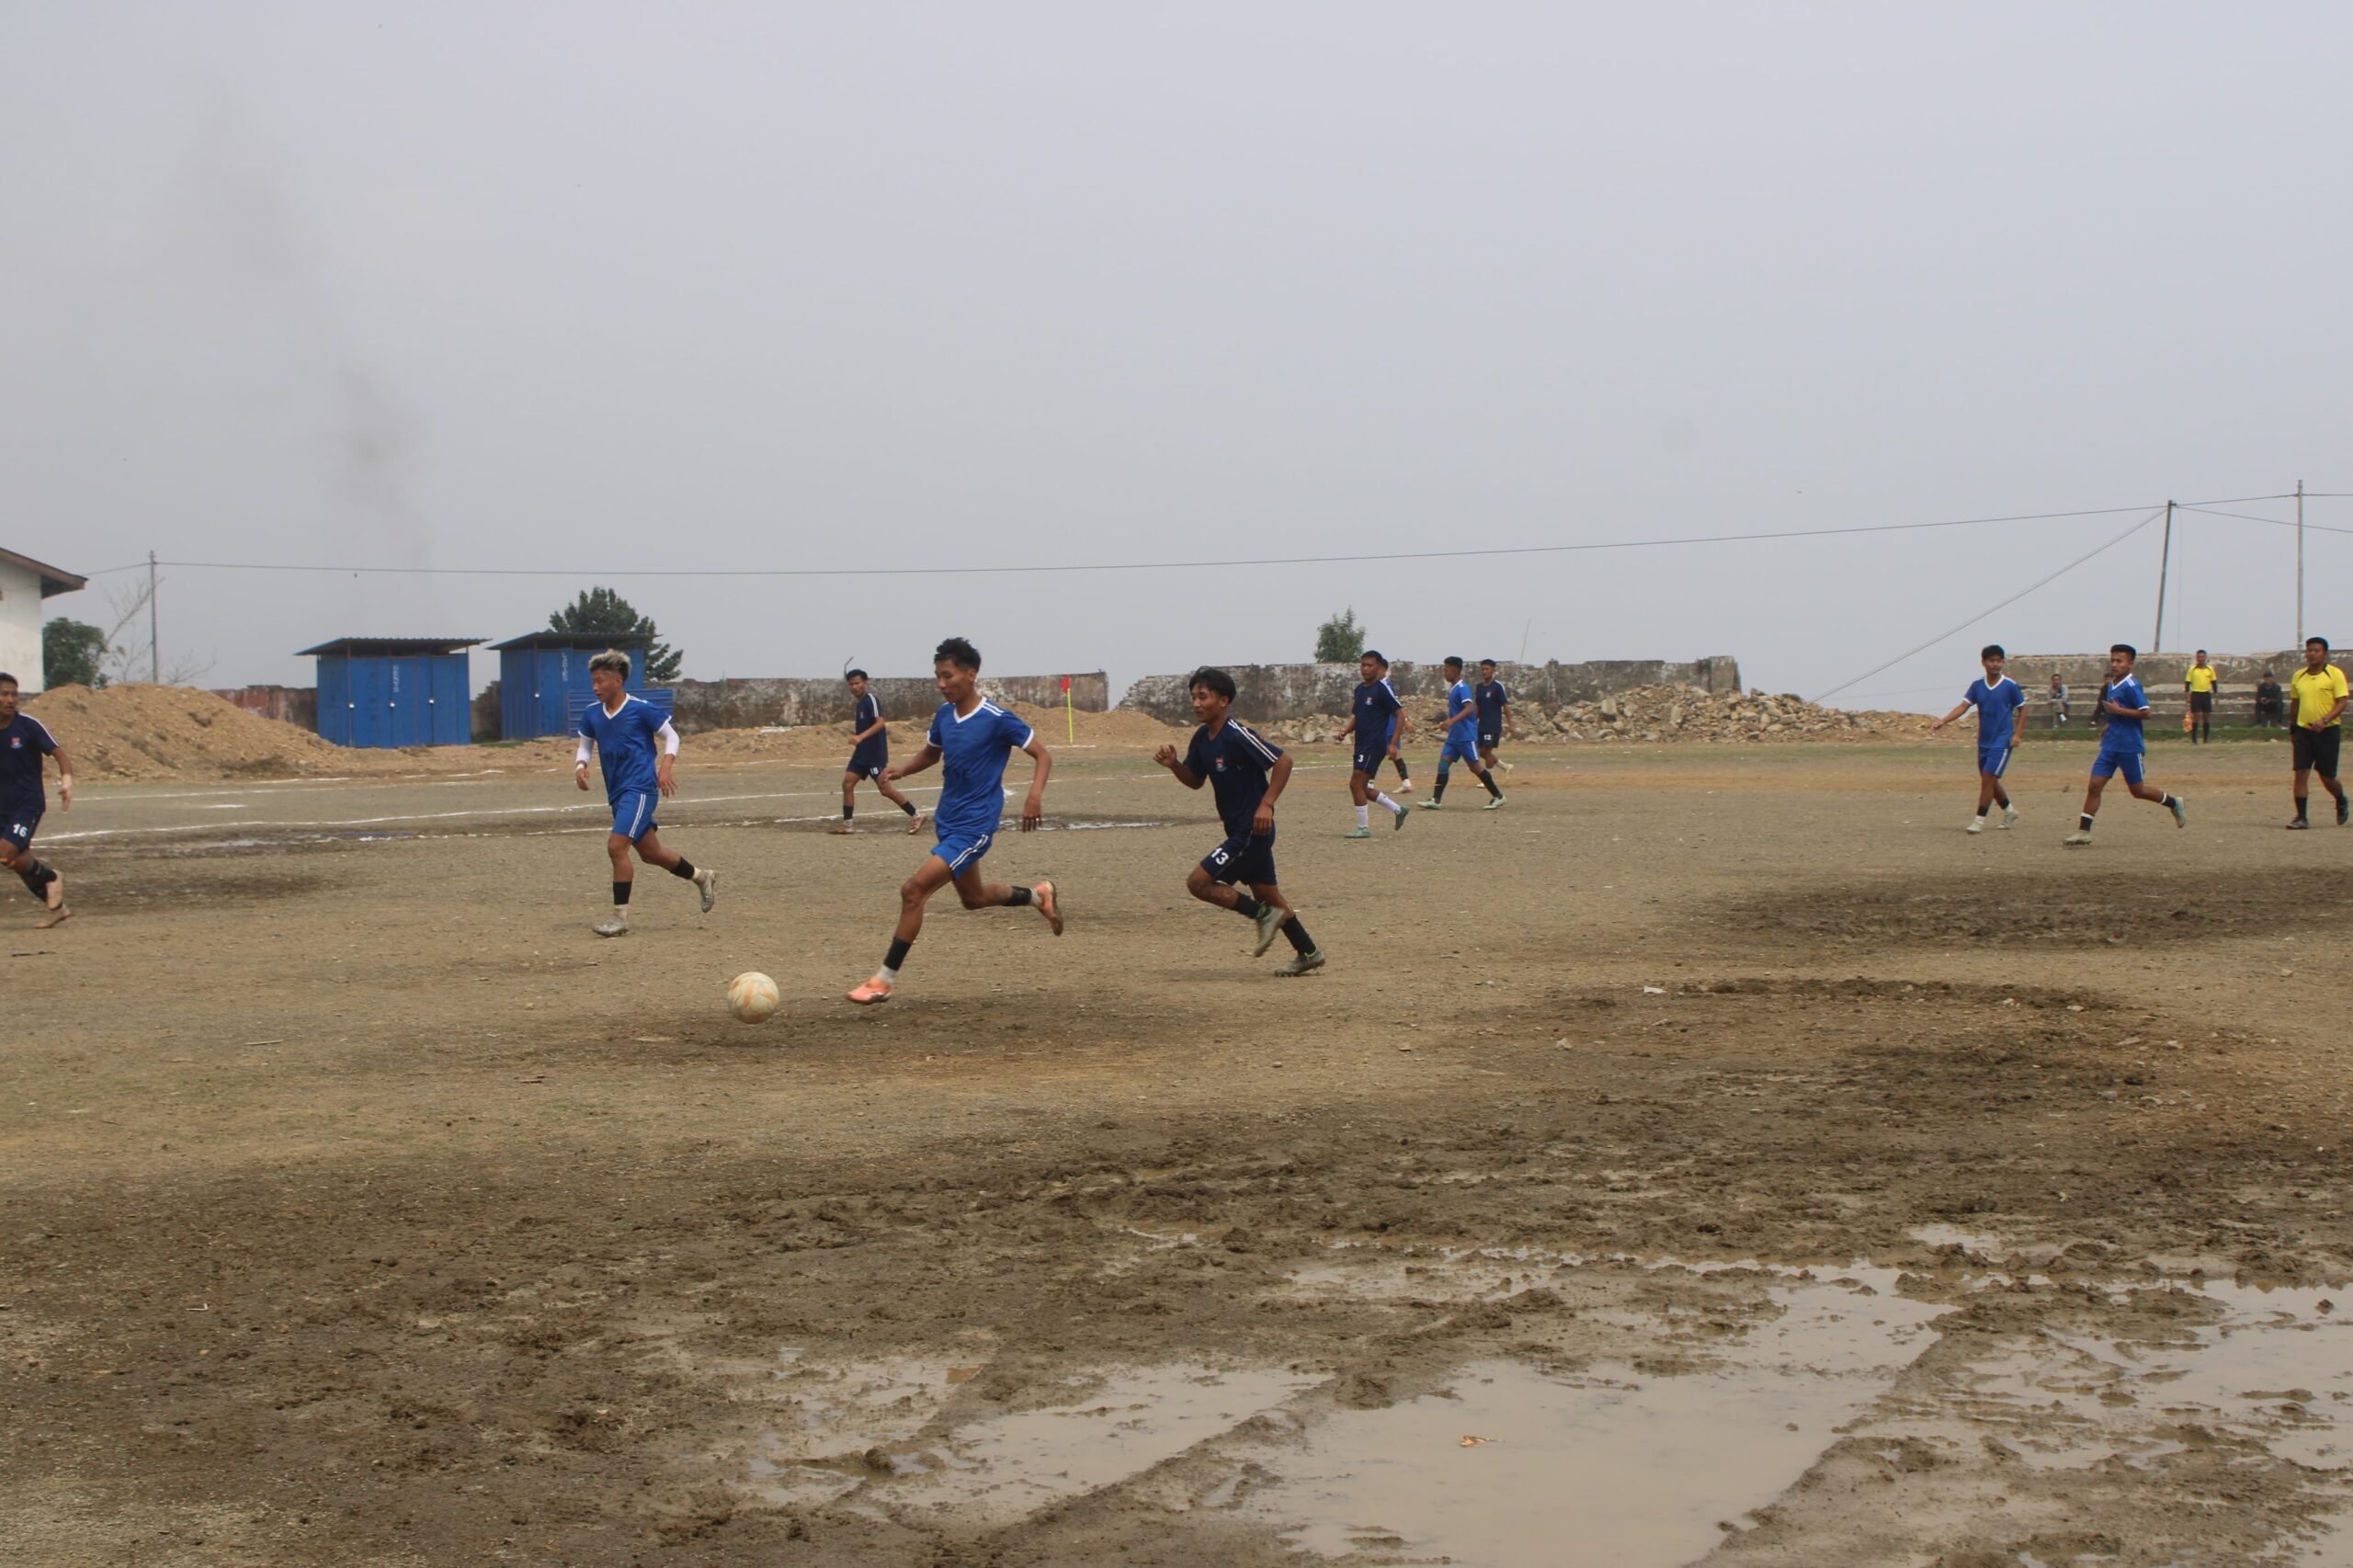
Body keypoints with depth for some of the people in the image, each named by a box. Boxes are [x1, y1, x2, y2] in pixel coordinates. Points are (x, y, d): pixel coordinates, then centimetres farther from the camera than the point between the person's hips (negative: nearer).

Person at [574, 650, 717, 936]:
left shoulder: (641, 709, -10)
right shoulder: (591, 714, 6)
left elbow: (671, 737, -1)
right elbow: (585, 745, 19)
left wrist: (665, 767, -16)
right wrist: (580, 765, -2)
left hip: (640, 789, -7)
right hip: (616, 793, 7)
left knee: (616, 846, -19)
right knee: (650, 853, 15)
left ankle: (620, 917, -13)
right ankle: (703, 877, 37)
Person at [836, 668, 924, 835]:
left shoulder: (871, 700, -14)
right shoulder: (859, 703, 13)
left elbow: (880, 723, -28)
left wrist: (861, 737, -39)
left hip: (876, 754, -9)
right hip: (862, 753, 9)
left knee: (885, 789, -7)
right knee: (847, 783, 0)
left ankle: (916, 815, 4)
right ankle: (847, 824, 4)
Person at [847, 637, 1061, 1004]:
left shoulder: (997, 719, -17)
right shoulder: (944, 715, 3)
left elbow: (1043, 756, -10)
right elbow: (930, 753, 21)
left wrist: (1035, 796, -27)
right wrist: (901, 770, 0)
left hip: (974, 825, -9)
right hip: (947, 819, 9)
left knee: (914, 889, -17)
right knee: (974, 897, 24)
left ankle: (885, 980, -10)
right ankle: (1038, 896, 48)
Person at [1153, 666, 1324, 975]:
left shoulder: (1237, 735, -21)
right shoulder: (1202, 738, 6)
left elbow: (1283, 761, -22)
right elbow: (1195, 780, 17)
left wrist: (1266, 804, -26)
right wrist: (1173, 764, -3)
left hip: (1252, 830, -10)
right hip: (1239, 830, 10)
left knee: (1198, 882, -11)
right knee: (1266, 892, 17)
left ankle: (1263, 915, -1)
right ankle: (1308, 953, 28)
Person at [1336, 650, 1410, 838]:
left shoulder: (1383, 688, -11)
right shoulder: (1360, 689, 13)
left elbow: (1400, 715, -12)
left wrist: (1393, 743, -17)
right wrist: (1346, 730, 2)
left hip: (1375, 744, -9)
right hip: (1362, 743, 9)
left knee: (1356, 784, -10)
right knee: (1362, 788, 12)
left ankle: (1363, 828, 0)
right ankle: (1398, 810, 26)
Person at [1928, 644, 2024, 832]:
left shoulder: (2010, 686, -8)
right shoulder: (1977, 685, 1)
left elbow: (2022, 709, 1)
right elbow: (1963, 707, -5)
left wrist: (2017, 734, -8)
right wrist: (1943, 721, -19)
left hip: (2002, 741, -5)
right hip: (1984, 740, 5)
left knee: (1988, 779, -12)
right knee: (1990, 781, 13)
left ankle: (1979, 820, -7)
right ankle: (2009, 811, 34)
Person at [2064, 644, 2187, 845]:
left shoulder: (2131, 685, -15)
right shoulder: (2111, 685, 11)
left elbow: (2145, 713, -20)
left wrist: (2118, 710, -22)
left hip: (2130, 747, -7)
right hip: (2110, 744, 7)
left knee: (2137, 790, 6)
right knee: (2094, 785, -3)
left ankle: (2174, 803, 30)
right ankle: (2083, 831, -3)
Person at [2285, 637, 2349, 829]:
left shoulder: (2335, 674, -6)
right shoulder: (2298, 676, 8)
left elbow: (2342, 703, -10)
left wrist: (2324, 720, -25)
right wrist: (2292, 730, 21)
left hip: (2328, 731, -3)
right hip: (2303, 730, 3)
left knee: (2327, 777, 6)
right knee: (2301, 773, -8)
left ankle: (2341, 803, 37)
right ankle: (2301, 818, -4)